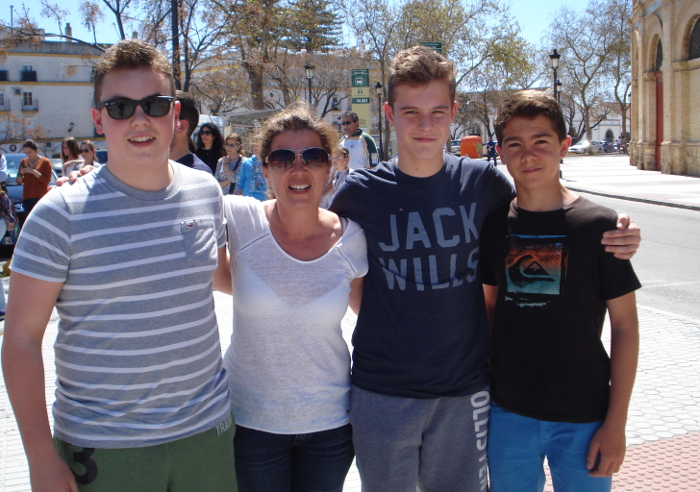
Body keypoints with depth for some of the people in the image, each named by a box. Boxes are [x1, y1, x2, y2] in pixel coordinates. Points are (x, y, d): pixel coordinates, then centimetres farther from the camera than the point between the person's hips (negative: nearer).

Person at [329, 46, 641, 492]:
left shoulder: (483, 182, -4)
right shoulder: (360, 194, -7)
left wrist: (613, 240, -6)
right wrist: (381, 322, -3)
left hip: (465, 392, 1)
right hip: (382, 394, -1)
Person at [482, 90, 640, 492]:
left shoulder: (599, 225, -10)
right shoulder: (495, 225, -1)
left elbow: (625, 327, -6)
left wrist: (616, 423, -8)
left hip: (583, 419, -2)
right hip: (507, 413, 3)